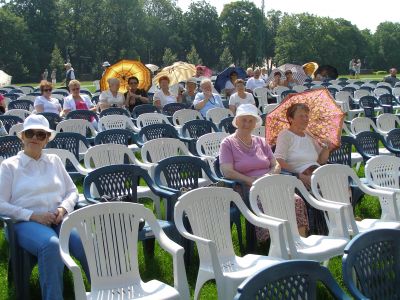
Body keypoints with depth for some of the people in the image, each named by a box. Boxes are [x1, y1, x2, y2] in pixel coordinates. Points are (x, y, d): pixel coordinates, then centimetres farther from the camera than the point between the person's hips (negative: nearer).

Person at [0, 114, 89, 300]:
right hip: (27, 222, -3)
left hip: (59, 219, 3)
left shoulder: (54, 161, 21)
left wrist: (64, 208, -2)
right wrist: (32, 215, -11)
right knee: (51, 245, -39)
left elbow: (73, 191, 21)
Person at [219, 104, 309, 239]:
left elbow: (276, 165, 19)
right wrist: (251, 181, -16)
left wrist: (270, 175, -5)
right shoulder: (228, 143, 7)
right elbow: (227, 172, -6)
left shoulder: (261, 142, 23)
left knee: (297, 201, -25)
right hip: (248, 189, -5)